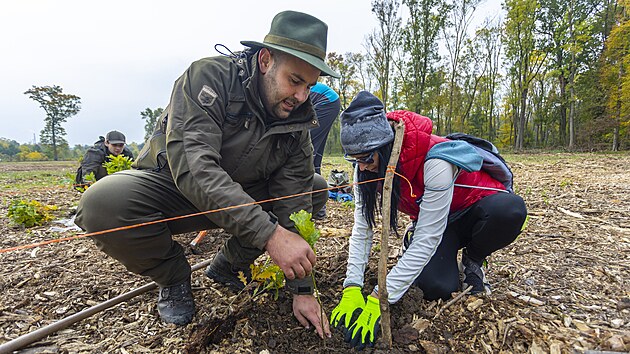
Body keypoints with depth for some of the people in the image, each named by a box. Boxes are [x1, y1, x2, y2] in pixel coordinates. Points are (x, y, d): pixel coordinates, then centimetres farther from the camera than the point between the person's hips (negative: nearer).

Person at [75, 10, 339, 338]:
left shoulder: (297, 121, -10)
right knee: (101, 204, -34)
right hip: (168, 184, -4)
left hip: (241, 195, 4)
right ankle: (173, 278, -3)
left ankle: (229, 263, 5)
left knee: (315, 187, -5)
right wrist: (269, 232, -44)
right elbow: (192, 165, -37)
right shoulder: (210, 76, -24)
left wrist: (302, 289, -14)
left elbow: (294, 204, -12)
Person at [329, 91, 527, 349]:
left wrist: (380, 298, -38)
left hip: (475, 207, -1)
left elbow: (428, 238, -36)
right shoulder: (368, 166, -19)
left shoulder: (435, 162, -36)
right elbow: (362, 227, -18)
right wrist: (352, 289, -28)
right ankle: (411, 241, 7)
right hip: (429, 216, 2)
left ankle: (472, 260, -5)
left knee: (510, 209, -37)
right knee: (435, 287, -27)